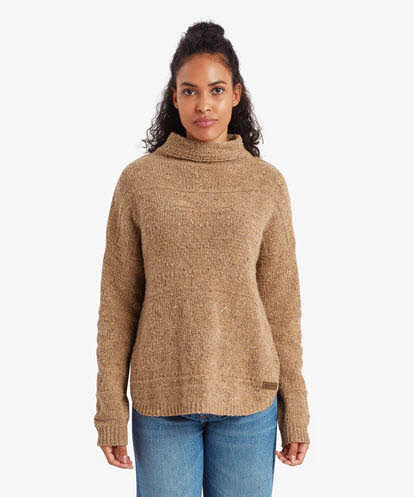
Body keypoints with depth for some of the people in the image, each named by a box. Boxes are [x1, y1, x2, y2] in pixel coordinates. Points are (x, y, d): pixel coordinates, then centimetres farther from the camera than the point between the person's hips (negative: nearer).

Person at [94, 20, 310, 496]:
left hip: (248, 401, 1)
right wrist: (110, 408, -1)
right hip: (160, 397, 0)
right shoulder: (138, 180, 0)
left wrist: (295, 409, 4)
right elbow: (117, 300, 1)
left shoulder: (267, 183, 2)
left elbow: (282, 302, 4)